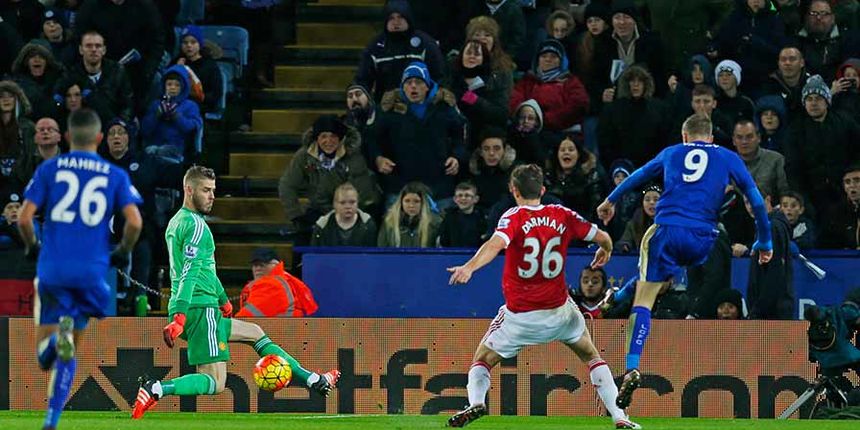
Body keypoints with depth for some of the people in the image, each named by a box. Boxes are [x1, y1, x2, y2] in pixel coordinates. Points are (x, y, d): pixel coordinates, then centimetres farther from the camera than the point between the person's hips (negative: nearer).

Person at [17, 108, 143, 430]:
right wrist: (123, 253, 13)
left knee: (43, 354, 7)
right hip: (92, 271, 1)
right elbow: (134, 222, -6)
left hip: (53, 268, -1)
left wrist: (32, 246, 16)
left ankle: (57, 337, -29)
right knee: (69, 353, 15)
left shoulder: (49, 169, 5)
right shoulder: (115, 176, 6)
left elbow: (24, 218, -3)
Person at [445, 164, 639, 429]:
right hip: (559, 311, 3)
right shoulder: (561, 216, 0)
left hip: (519, 316, -3)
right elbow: (603, 238, 6)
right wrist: (605, 252, 30)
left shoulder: (514, 218, -10)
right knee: (590, 356, 23)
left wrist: (469, 267, -45)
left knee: (483, 359, 14)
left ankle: (476, 402, -16)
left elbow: (496, 243, -30)